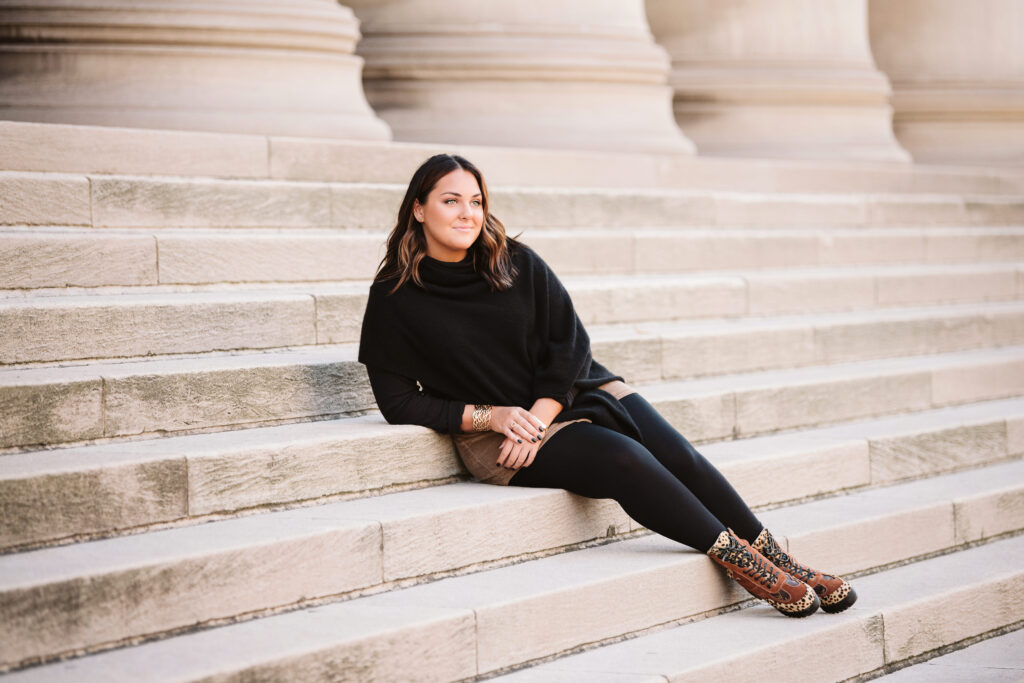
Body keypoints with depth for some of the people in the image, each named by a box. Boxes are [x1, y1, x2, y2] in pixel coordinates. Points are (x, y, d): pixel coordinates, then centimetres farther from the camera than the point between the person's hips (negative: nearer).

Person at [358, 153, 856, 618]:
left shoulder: (517, 264, 2)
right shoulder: (394, 299, -7)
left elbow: (571, 341, 1)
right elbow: (398, 402, -7)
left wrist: (538, 416, -15)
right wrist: (488, 415, -16)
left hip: (576, 389, 4)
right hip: (496, 434, -4)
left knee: (679, 457, -17)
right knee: (625, 460, -27)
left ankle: (778, 560, -8)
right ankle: (737, 559, -18)